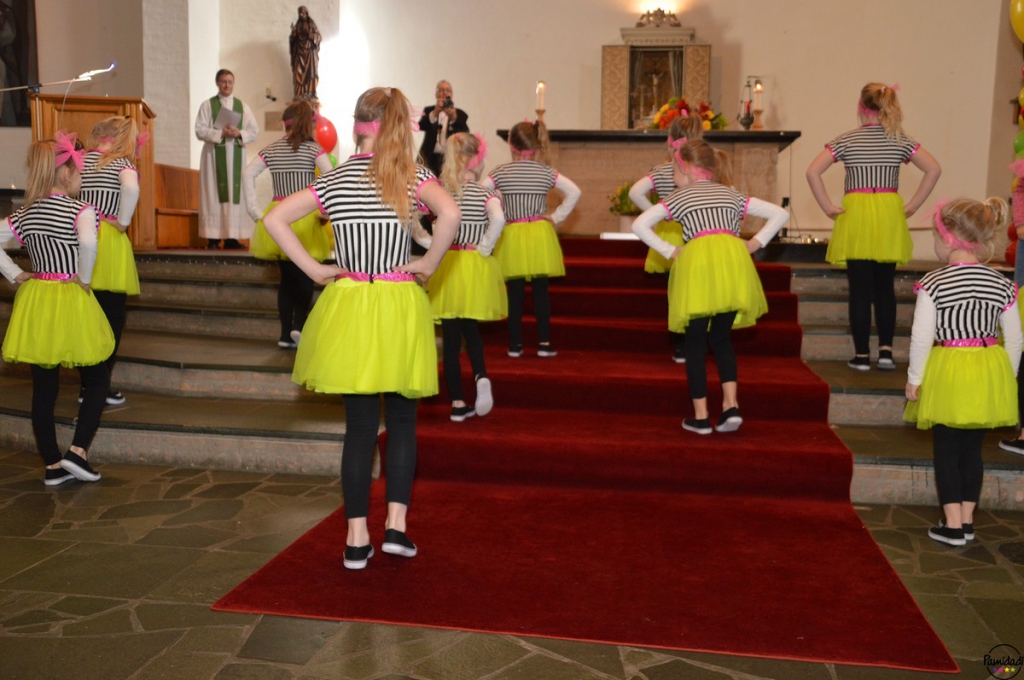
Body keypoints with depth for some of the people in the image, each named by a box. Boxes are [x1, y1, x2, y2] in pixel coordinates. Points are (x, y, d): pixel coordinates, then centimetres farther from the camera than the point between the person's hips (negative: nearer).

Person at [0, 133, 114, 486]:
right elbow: (88, 243, -30)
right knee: (97, 380, 11)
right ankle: (78, 450, -1)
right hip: (70, 303, -6)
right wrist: (84, 279, -16)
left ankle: (53, 465, 17)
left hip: (35, 303, 6)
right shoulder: (81, 210, -12)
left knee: (43, 388, 10)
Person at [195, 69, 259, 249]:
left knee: (236, 193, -2)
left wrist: (239, 133, -12)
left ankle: (232, 236, 0)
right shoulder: (207, 105, 5)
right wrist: (221, 133, -17)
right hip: (214, 155, -2)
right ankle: (213, 237, -5)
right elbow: (200, 130, -4)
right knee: (214, 193, -5)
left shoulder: (242, 107, 12)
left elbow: (254, 131, 6)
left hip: (236, 156, 2)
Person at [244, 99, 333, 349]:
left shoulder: (271, 150, 6)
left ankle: (286, 334, 12)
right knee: (305, 277, 8)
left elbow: (248, 174, -2)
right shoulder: (313, 148, -5)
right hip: (305, 218, -4)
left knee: (287, 277, 13)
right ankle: (298, 324, -13)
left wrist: (254, 210, 0)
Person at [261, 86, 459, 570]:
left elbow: (274, 220, -1)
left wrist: (314, 269, 1)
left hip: (349, 309, 2)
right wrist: (429, 263, -10)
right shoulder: (414, 176, -4)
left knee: (359, 426, 8)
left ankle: (357, 538, 11)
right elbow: (450, 213, -23)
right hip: (399, 309, -1)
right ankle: (396, 524, 9)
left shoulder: (332, 180, 3)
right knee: (401, 421, 14)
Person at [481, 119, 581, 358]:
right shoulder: (546, 172, 0)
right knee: (541, 291, 5)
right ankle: (544, 343, 5)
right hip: (540, 234, 0)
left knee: (515, 293, 5)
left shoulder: (501, 172, -2)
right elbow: (574, 192, -5)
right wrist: (557, 217, 1)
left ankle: (515, 344, 10)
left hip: (512, 235, 0)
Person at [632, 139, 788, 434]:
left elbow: (639, 225, 2)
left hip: (697, 260, -3)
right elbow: (780, 214, 22)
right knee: (721, 337, 17)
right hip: (734, 259, 3)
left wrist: (670, 251, 4)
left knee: (696, 342, 7)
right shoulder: (732, 194, 26)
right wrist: (755, 244, 16)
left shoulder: (678, 198, 17)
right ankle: (731, 405, 3)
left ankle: (701, 417, 7)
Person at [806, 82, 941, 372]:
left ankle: (862, 355, 4)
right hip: (889, 217, 2)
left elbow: (813, 172, -11)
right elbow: (934, 169, -1)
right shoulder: (900, 140, 4)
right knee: (885, 287, 12)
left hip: (855, 217, -2)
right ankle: (886, 350, 7)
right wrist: (913, 205, 2)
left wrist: (827, 207, -6)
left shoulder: (846, 140, -2)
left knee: (860, 289, 2)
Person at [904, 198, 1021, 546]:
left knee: (946, 449, 8)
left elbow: (922, 337, -14)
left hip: (948, 375, -4)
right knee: (972, 448, 15)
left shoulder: (933, 283, -14)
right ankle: (967, 520, 23)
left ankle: (953, 525, 10)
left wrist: (914, 378, -4)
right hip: (989, 377, 4)